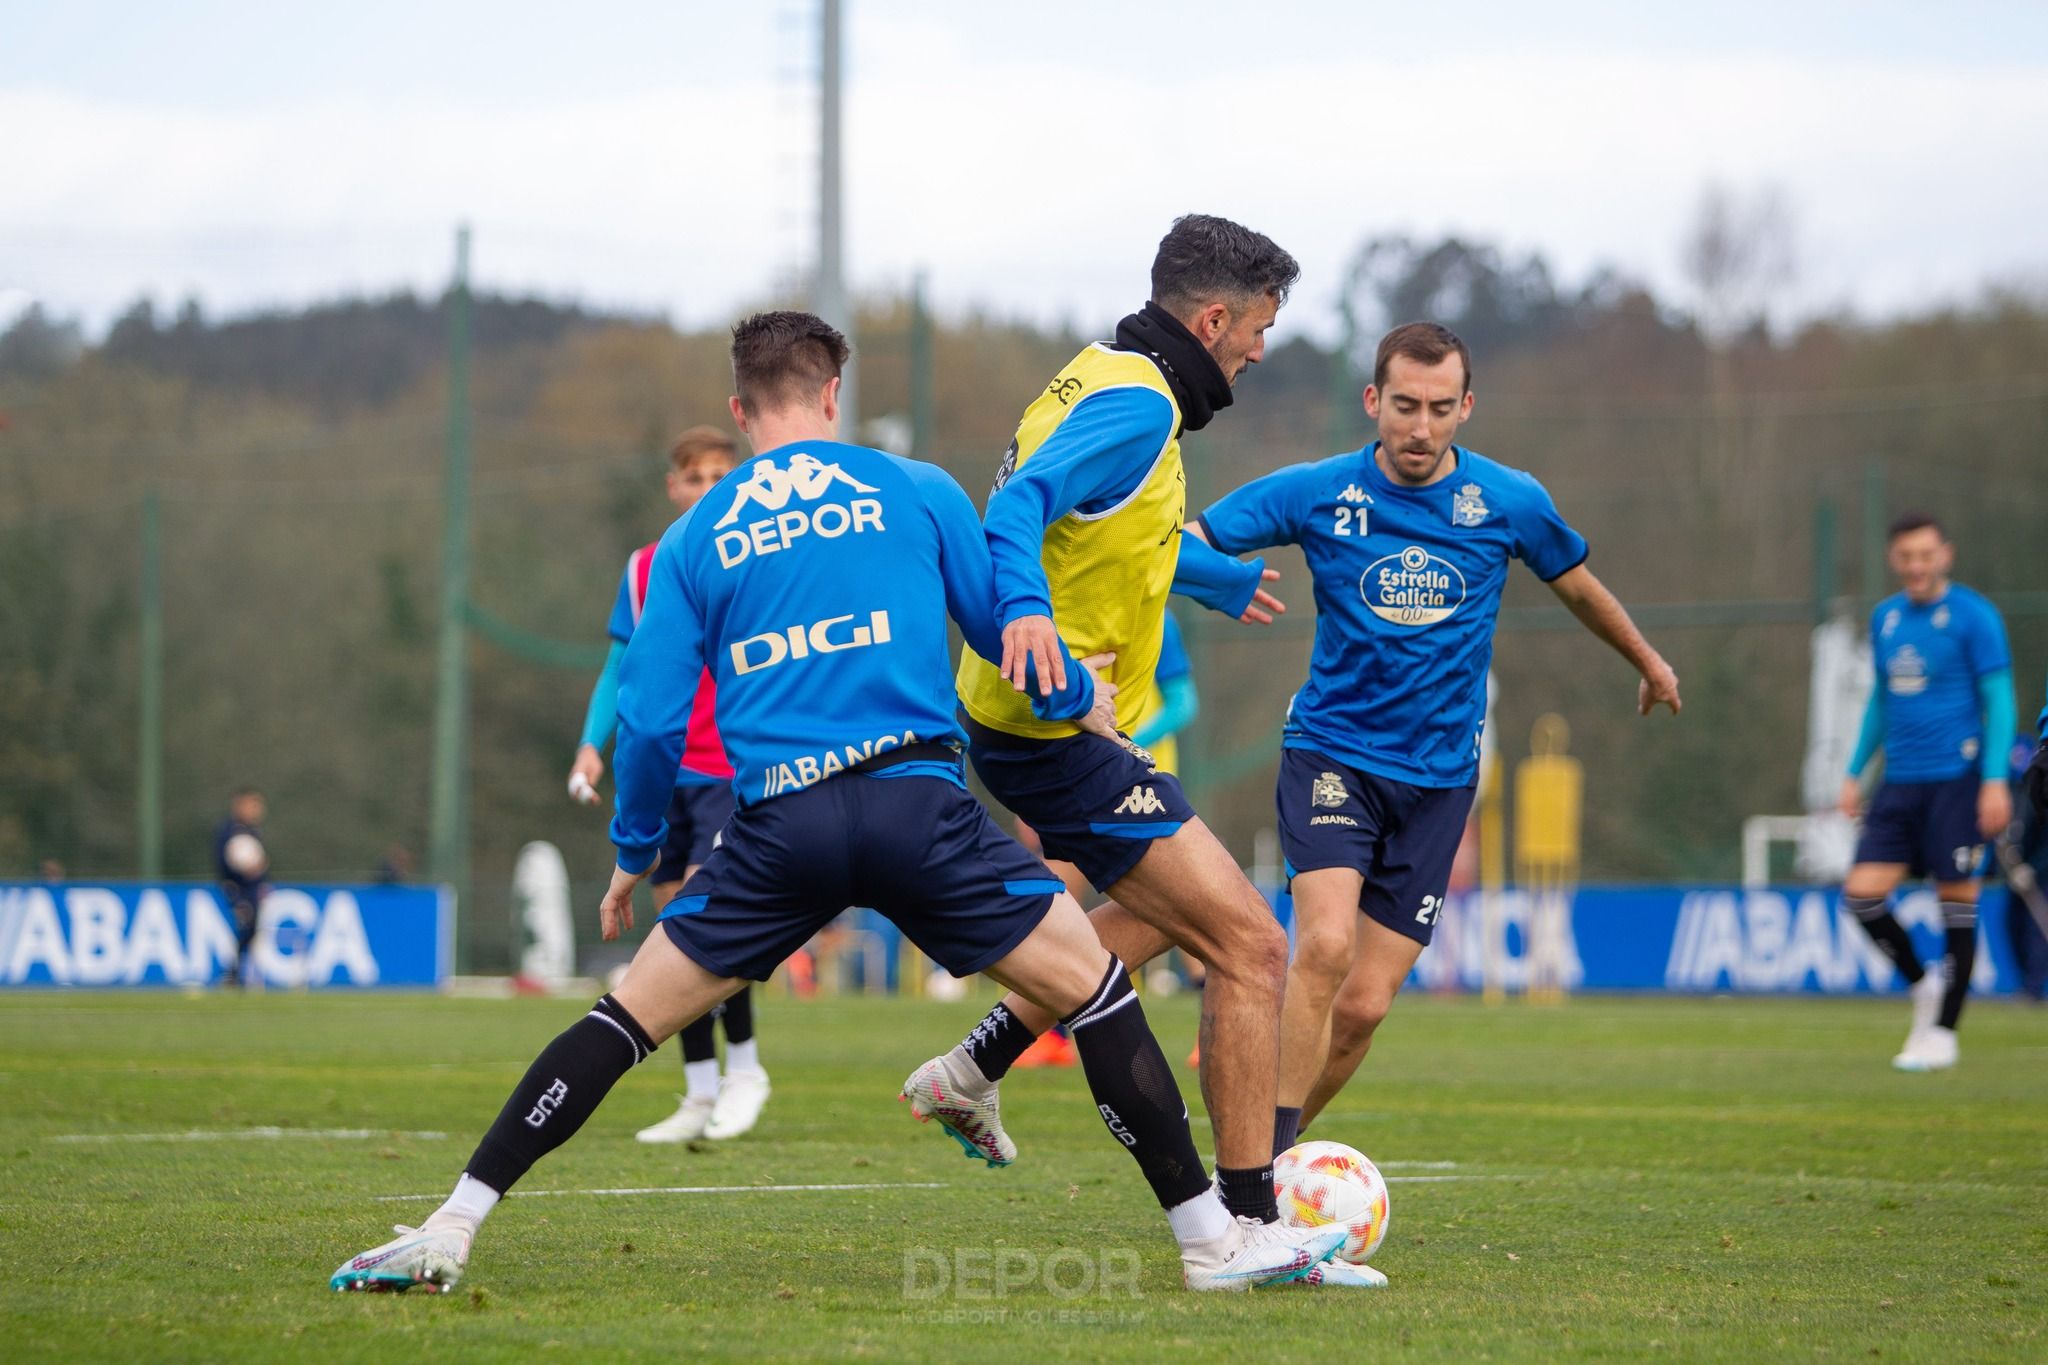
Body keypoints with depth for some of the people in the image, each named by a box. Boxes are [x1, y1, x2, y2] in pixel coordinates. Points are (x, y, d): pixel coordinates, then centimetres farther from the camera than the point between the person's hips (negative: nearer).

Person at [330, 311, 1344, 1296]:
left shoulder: (691, 541, 13)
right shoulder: (918, 493, 10)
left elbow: (651, 720, 10)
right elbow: (1007, 629, 15)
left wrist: (633, 856, 24)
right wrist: (1080, 699, 36)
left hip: (778, 826, 2)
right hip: (918, 799, -2)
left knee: (627, 1018, 12)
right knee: (1094, 993, 10)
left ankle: (449, 1233, 6)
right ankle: (1210, 1238, 8)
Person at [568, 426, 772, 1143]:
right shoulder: (645, 570, 10)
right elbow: (618, 671, 15)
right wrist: (592, 744, 2)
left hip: (735, 770, -4)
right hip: (662, 773, 4)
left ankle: (745, 1067, -4)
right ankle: (701, 1093, 9)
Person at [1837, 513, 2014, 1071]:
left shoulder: (1973, 616, -5)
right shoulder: (1885, 618, 13)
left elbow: (1999, 701, -7)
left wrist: (1995, 780, -15)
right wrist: (1855, 773, 18)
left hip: (1956, 779, -6)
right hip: (1900, 782, 6)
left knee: (1956, 900, -2)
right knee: (1863, 894, -5)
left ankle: (1942, 1032, 7)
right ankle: (1922, 984, 18)